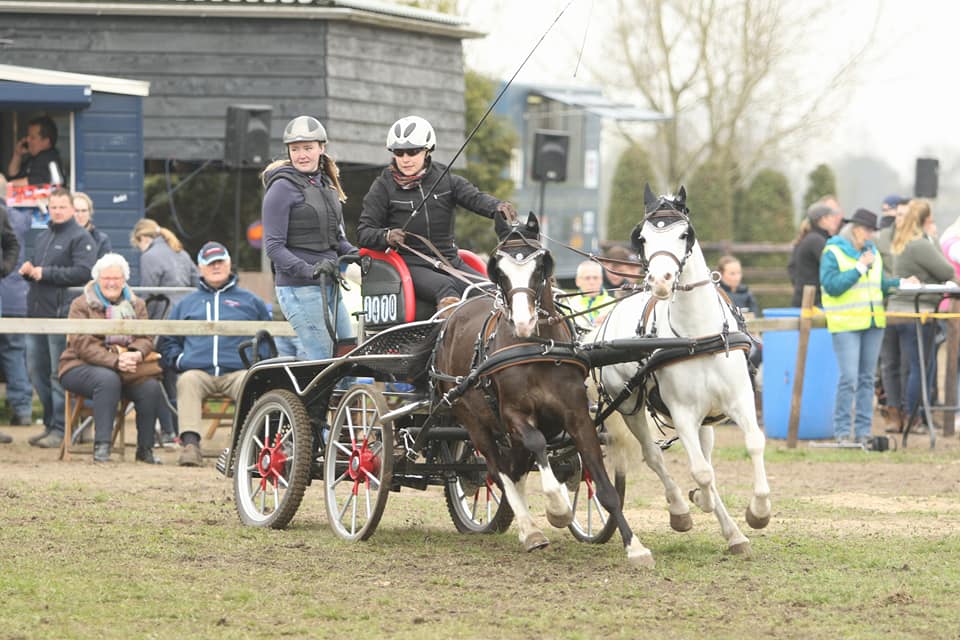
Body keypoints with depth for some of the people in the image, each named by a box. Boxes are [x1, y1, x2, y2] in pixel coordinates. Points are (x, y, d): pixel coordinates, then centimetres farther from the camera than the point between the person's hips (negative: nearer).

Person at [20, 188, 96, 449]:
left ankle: (60, 429, -2)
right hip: (37, 313, 8)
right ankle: (50, 424, 19)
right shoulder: (42, 237, 21)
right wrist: (28, 271, 7)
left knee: (59, 374, -6)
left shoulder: (79, 237, -5)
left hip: (62, 313, -8)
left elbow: (84, 272, -18)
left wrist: (46, 273, -16)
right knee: (36, 371, 10)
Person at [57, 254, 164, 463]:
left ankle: (145, 448, -13)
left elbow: (146, 338, 4)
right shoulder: (81, 305, 2)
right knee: (108, 379, -38)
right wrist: (115, 361, -26)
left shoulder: (136, 305, 17)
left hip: (127, 368, 4)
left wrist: (137, 354, -21)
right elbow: (82, 344, -12)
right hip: (81, 366, -4)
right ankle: (101, 446, -39)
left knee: (151, 387, -25)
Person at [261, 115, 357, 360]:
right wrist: (308, 270, -26)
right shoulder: (283, 188, -9)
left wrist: (356, 255, 2)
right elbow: (274, 246, -14)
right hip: (299, 288, -8)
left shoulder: (327, 185, 15)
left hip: (330, 285, 8)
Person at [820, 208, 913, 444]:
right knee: (849, 378, -12)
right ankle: (841, 431, -4)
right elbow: (832, 285, -16)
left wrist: (902, 283, 5)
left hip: (873, 323, 7)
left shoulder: (872, 252, 16)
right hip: (846, 324, -7)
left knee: (867, 378, 8)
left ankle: (863, 431, 12)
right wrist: (860, 267, -15)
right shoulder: (833, 252, -5)